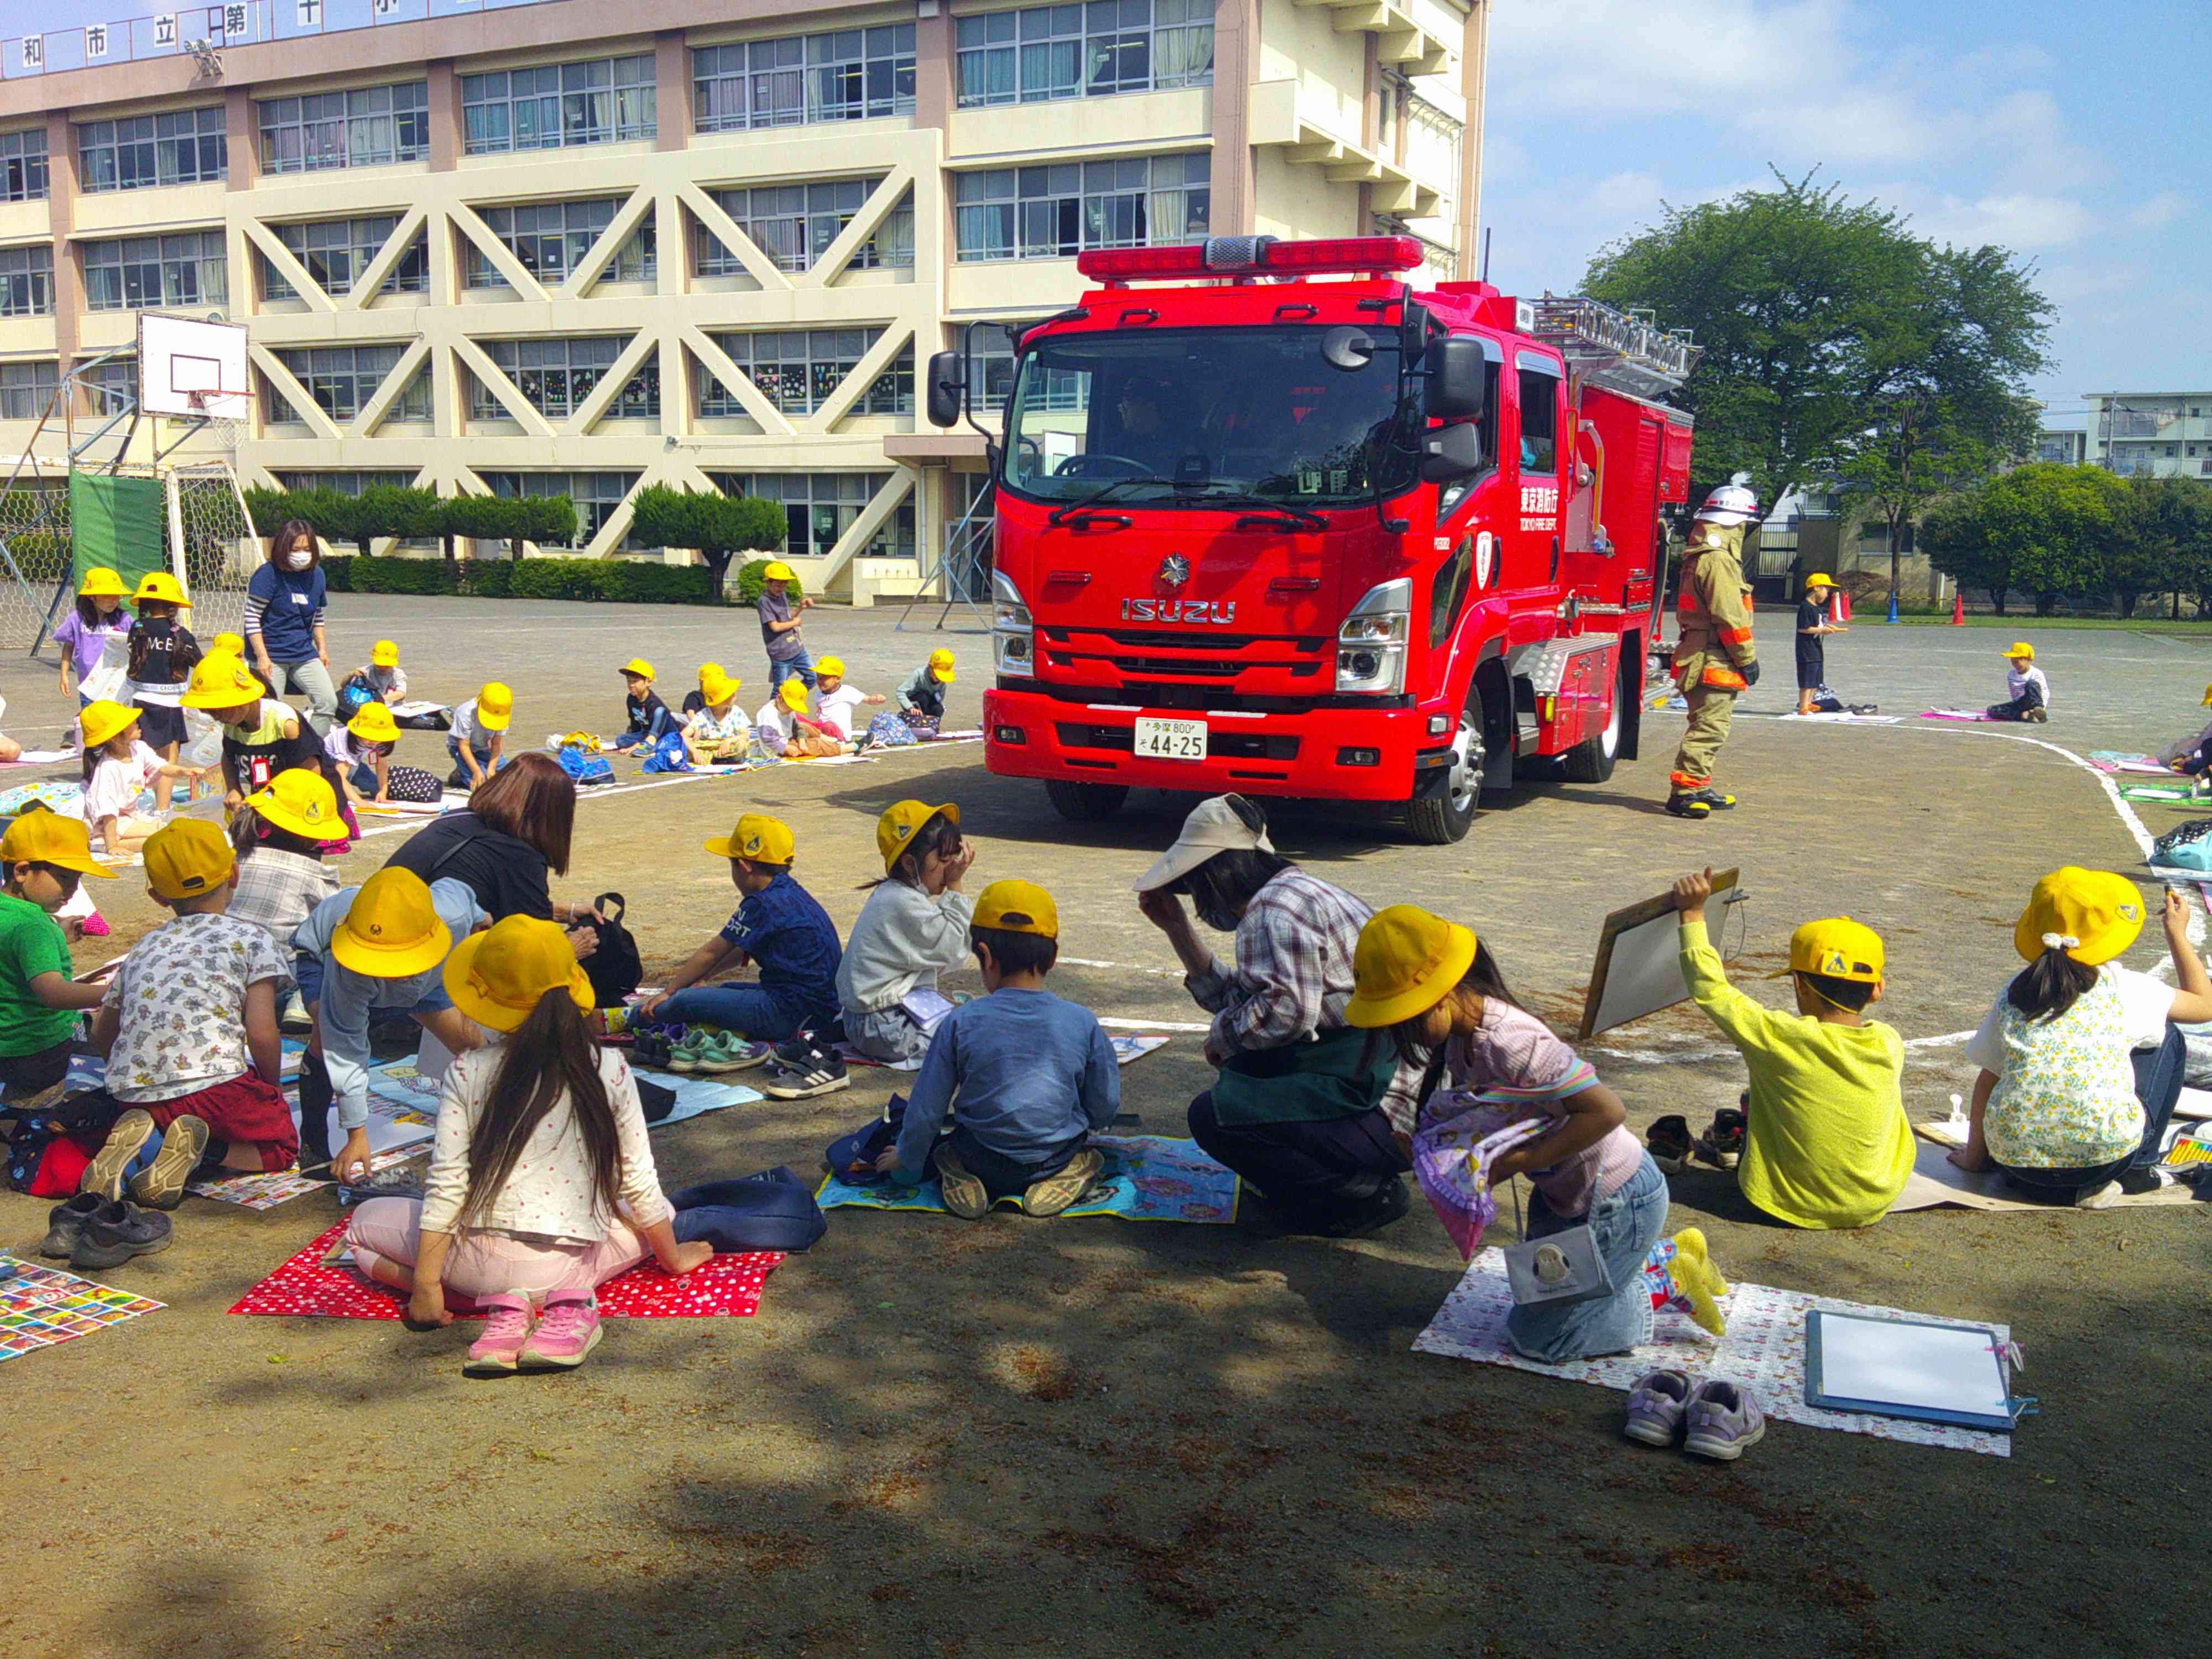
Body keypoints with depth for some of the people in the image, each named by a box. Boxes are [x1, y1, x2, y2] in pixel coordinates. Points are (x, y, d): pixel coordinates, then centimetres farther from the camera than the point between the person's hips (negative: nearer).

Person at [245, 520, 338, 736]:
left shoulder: (316, 574, 7)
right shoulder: (267, 574, -12)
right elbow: (252, 618, -13)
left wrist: (322, 649, 17)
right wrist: (262, 656, -19)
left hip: (304, 653, 6)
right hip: (272, 656, -6)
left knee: (328, 702, -2)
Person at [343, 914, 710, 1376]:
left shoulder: (467, 1072, -5)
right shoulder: (609, 1068, -3)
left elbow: (446, 1185, -8)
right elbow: (638, 1183, 1)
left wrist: (425, 1284, -1)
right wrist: (673, 1257, 15)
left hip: (484, 1262, -1)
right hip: (575, 1262, 1)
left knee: (365, 1222, 26)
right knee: (657, 1214, 32)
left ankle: (504, 1303, -1)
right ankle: (572, 1298, -2)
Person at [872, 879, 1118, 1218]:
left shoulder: (960, 1023, -14)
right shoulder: (1083, 1023, -11)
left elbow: (927, 1108, -6)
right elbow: (1105, 1108, -1)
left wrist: (906, 1158, 14)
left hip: (984, 1161, -1)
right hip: (1058, 1158, 1)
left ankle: (964, 1179, -2)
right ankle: (1060, 1176, 3)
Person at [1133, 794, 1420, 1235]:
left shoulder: (1274, 908, -15)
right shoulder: (1299, 891, 17)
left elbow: (1286, 1011, -27)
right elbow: (1238, 1000, 20)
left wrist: (1224, 1031, -7)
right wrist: (1176, 926, 20)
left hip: (1391, 1115, -11)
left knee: (1213, 1116, -15)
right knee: (1240, 1064, 23)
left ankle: (1364, 1194, -4)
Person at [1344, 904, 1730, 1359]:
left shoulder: (1508, 1044, -35)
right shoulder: (1460, 1033, -6)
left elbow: (1608, 1110, -34)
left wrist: (1514, 1163, -29)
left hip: (1617, 1203, -9)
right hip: (1566, 1192, 9)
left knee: (1534, 1336, 2)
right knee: (1537, 1292, 26)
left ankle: (1669, 1286, 12)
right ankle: (1673, 1253, 29)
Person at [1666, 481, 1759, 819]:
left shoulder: (1701, 555, 18)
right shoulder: (1717, 560, -16)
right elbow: (1729, 616, -20)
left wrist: (1742, 657, 25)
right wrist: (1747, 658, -14)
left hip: (1699, 655, 11)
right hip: (1714, 662, -11)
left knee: (1708, 726, 17)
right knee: (1709, 726, -10)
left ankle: (1699, 787, 24)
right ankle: (1684, 790, -11)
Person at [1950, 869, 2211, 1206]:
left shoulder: (2013, 993, 11)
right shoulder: (2123, 987, 4)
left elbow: (1988, 1078, 15)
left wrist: (1974, 1155, 26)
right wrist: (2177, 934, 33)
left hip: (2016, 1159, 3)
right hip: (2106, 1155, -2)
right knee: (2167, 1038, 22)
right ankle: (2139, 1169, 19)